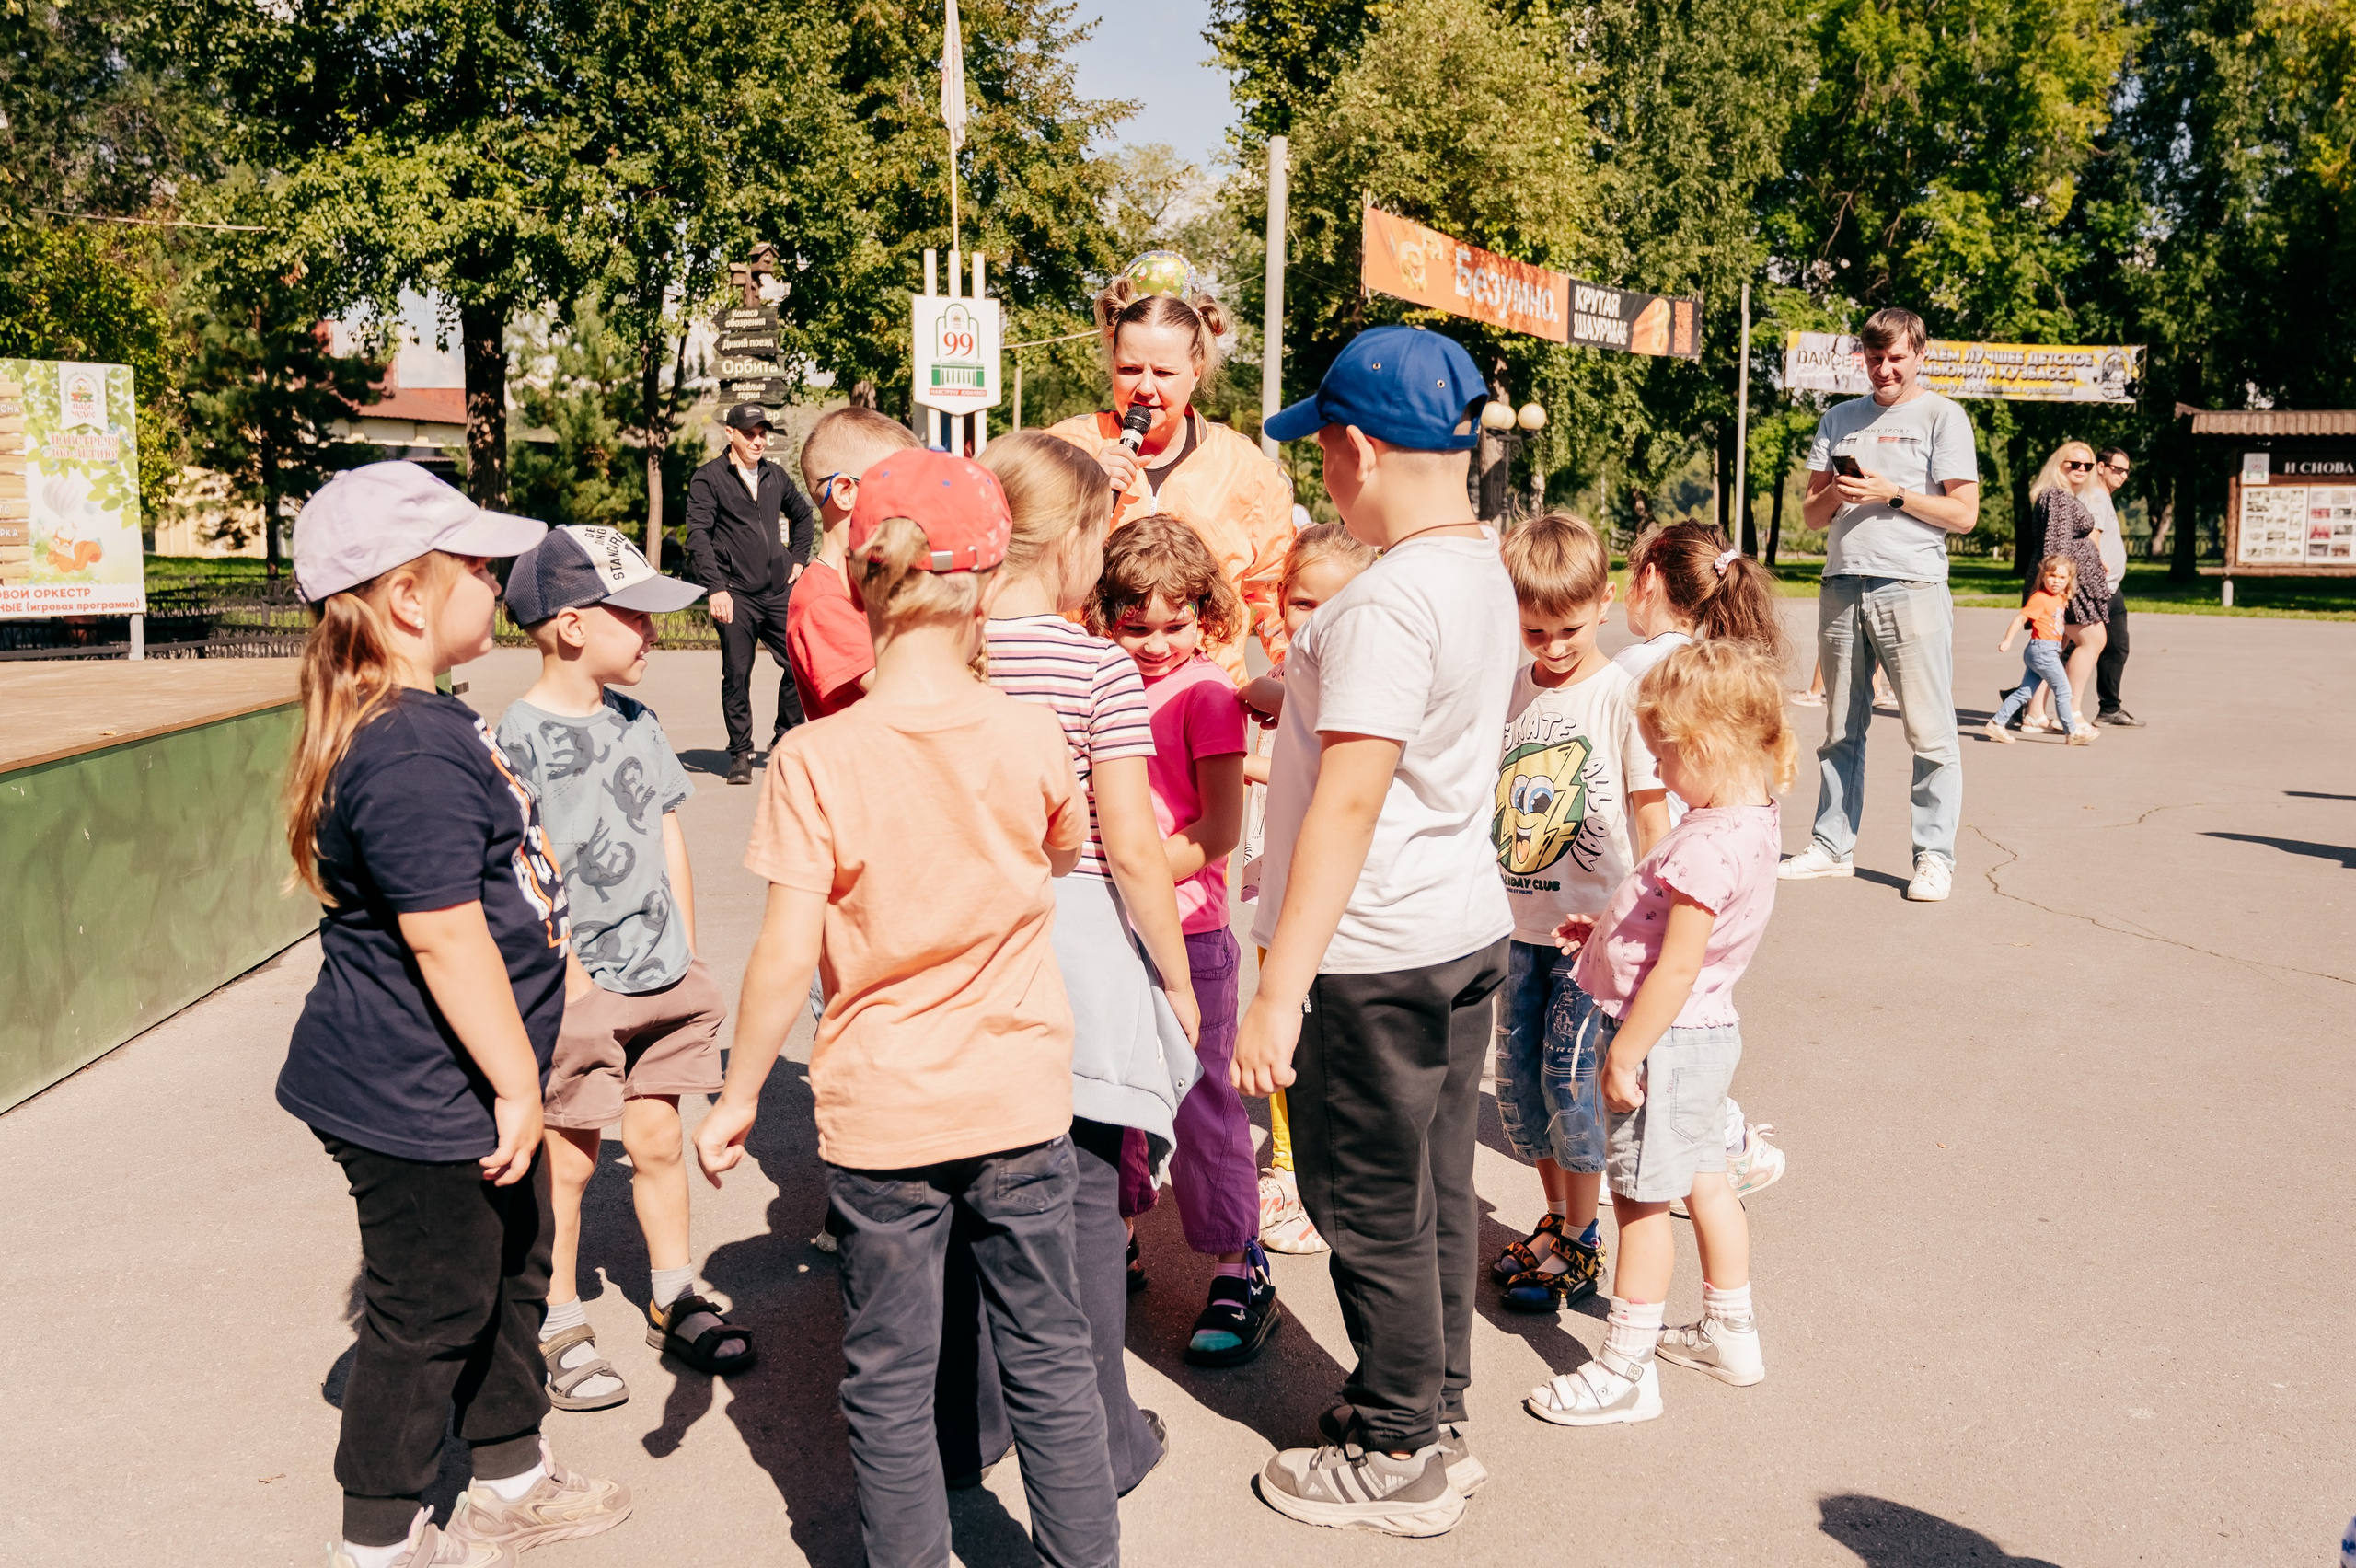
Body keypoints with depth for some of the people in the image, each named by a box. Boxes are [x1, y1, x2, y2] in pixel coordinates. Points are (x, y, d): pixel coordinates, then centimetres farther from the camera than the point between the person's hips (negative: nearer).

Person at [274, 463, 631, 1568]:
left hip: (453, 1090, 11)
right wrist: (517, 1083, -19)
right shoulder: (412, 759, -26)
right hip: (417, 1103, -11)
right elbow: (445, 937, -27)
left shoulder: (425, 725, 9)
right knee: (428, 1314, 7)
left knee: (509, 1271, 23)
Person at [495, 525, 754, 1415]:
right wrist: (565, 974, -15)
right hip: (577, 988, -6)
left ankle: (674, 1301, 31)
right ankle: (558, 1326, 19)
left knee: (658, 1141, 15)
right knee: (567, 1162, 4)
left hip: (660, 978, 6)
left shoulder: (637, 722, 9)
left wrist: (686, 957, 13)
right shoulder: (521, 738, -13)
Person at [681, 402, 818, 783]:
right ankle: (740, 755, 10)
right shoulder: (708, 478, -1)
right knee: (737, 676, -2)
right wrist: (715, 588, -18)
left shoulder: (775, 476, 13)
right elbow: (698, 536, -9)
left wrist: (797, 559, 20)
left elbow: (802, 514, 31)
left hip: (779, 591, 4)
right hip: (735, 595, -4)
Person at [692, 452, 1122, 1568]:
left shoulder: (814, 758, -14)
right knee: (1048, 1357, 15)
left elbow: (788, 955, -14)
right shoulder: (1030, 740, -7)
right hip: (1021, 1101, 2)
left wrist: (738, 1095, -2)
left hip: (880, 1113, -2)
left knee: (889, 1381, 13)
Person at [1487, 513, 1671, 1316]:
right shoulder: (1508, 690, 3)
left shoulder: (1623, 694, -11)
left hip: (1594, 923, -5)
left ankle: (1581, 1243, 15)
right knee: (1516, 1077, 10)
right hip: (1519, 922, 5)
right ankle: (1555, 1219, 30)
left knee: (1571, 1079, -3)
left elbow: (1651, 814, -7)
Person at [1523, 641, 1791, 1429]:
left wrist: (1624, 1055, -20)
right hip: (1706, 1031, 10)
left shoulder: (1708, 846, -29)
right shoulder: (1750, 818, 3)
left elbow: (1678, 968, -27)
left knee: (1641, 1199, 2)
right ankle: (1729, 1333, 38)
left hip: (1668, 1039, -10)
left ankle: (1623, 1370, 13)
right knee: (1703, 1179, 22)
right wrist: (1609, 932, 12)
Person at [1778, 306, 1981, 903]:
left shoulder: (1942, 416, 5)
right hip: (1842, 586, 5)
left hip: (1913, 589, -4)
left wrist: (1892, 494, -11)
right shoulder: (1839, 419, 18)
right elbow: (1811, 514, 17)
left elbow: (1964, 514, -1)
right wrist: (1834, 493, -4)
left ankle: (1935, 856, -1)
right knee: (1840, 730, 8)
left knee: (1930, 732, -5)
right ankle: (1832, 845, 15)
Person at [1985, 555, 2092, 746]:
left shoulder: (2060, 598, 14)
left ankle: (1996, 723, 9)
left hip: (2049, 651, 9)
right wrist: (2007, 641, -25)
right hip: (2042, 649, -9)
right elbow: (2020, 618, -17)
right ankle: (2073, 732, 6)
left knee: (2025, 692, 8)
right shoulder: (2040, 598, -12)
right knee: (2063, 690, -2)